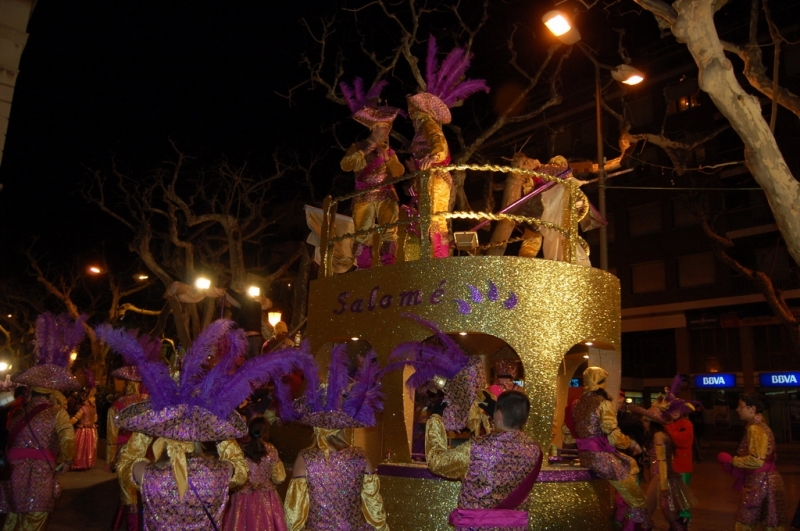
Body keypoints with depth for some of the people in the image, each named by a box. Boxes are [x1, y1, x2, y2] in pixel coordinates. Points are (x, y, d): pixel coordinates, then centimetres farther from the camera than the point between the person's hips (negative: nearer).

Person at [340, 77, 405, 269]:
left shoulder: (389, 151, 16)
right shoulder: (358, 147, 7)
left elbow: (399, 173, 5)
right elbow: (345, 166, -10)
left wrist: (387, 156, -6)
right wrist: (365, 150, -11)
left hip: (386, 196, 2)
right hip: (364, 197, -2)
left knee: (389, 232, -8)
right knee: (362, 235, -6)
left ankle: (388, 266, -9)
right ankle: (363, 269, -6)